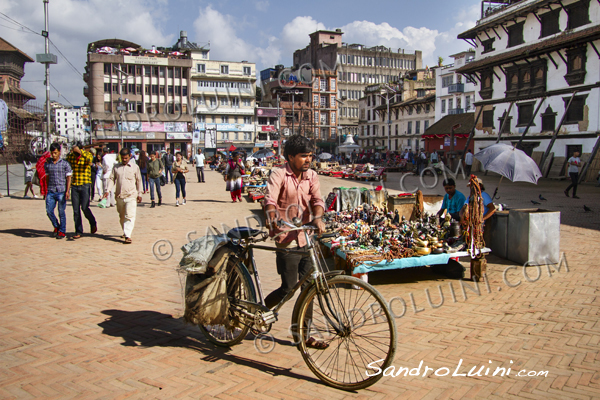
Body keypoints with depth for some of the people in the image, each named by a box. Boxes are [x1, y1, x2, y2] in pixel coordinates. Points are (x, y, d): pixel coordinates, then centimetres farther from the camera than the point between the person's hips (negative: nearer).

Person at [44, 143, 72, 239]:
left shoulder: (65, 164, -1)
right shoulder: (47, 164, 10)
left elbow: (68, 178, -2)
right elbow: (47, 177, 18)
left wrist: (67, 191, -10)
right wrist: (47, 190, 17)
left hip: (61, 191, -3)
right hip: (51, 191, 3)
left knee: (61, 212, 1)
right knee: (49, 211, -1)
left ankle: (62, 231, 13)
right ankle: (56, 227, 23)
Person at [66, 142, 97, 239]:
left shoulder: (87, 154, -5)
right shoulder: (70, 156, 5)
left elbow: (89, 160, -30)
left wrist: (79, 151, -37)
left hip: (85, 185, -4)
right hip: (74, 186, 4)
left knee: (84, 207, -11)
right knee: (76, 210, 3)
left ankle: (93, 224, 16)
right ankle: (78, 232, 12)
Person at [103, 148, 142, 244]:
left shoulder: (135, 167, 4)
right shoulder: (116, 167, 9)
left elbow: (139, 181, 10)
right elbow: (112, 179, 8)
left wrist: (139, 194, 10)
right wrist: (108, 190, -6)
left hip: (131, 196, -3)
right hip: (119, 196, 3)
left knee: (130, 216, -13)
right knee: (121, 216, 15)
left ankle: (128, 236, -17)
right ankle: (125, 232, 33)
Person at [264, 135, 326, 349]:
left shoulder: (311, 176, 5)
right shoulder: (279, 175, -9)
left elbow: (317, 199, -8)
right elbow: (270, 199, -25)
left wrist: (317, 218, -30)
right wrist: (273, 219, -45)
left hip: (306, 237, 5)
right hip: (287, 239, -5)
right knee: (288, 288, -3)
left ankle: (305, 334, 21)